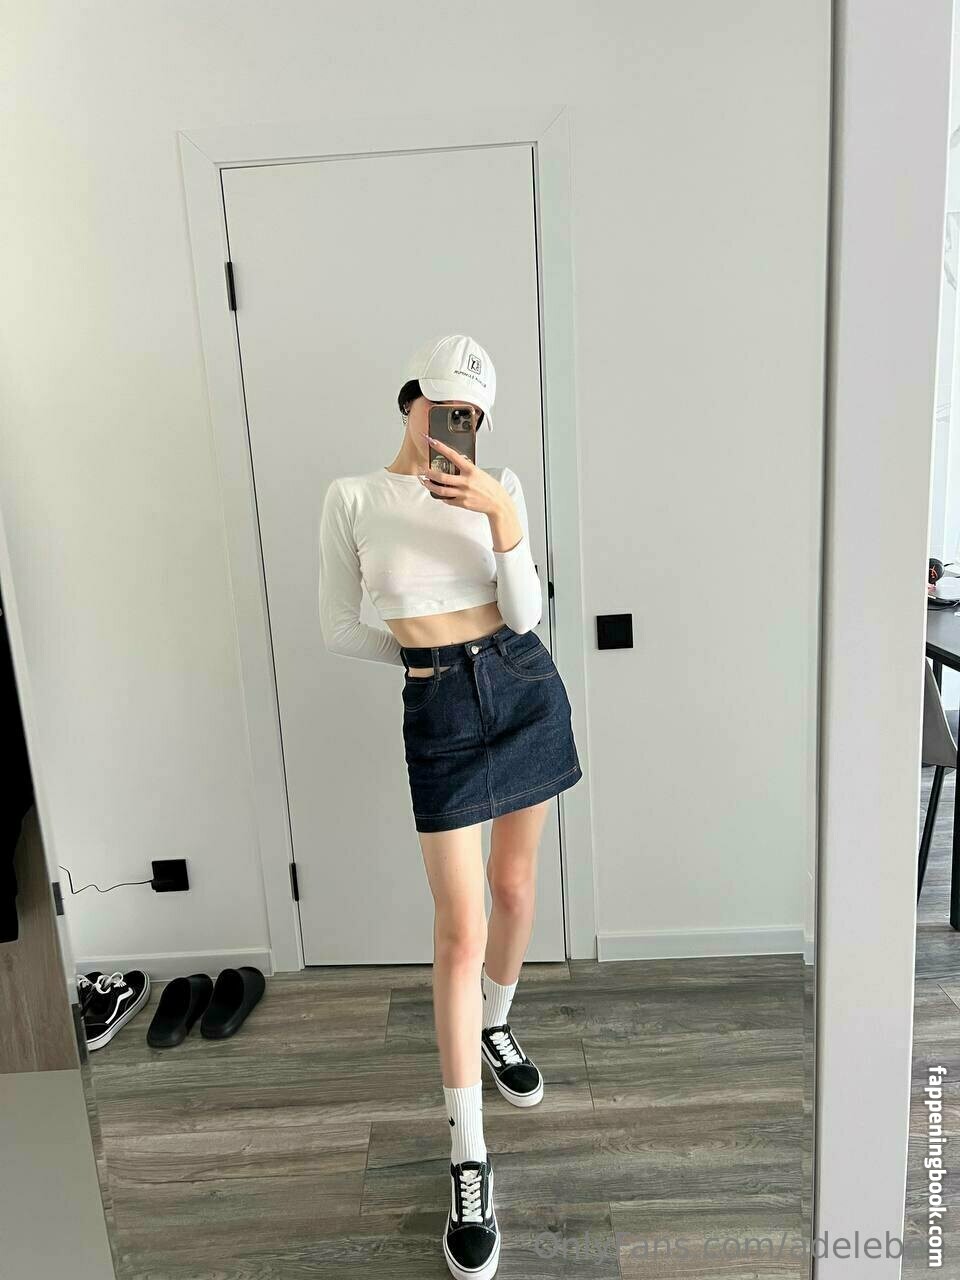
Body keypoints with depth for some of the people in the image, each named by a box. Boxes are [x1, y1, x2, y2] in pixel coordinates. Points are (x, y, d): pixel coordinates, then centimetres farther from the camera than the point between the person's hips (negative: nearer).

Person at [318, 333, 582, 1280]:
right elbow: (339, 630, 1)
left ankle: (496, 1030, 47)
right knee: (461, 932, -3)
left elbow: (525, 613, -7)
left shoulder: (498, 488, 1)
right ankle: (469, 1165, 12)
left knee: (515, 882, 18)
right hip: (439, 712, -3)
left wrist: (502, 517, -20)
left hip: (526, 687, 4)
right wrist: (427, 655, 5)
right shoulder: (353, 498, -5)